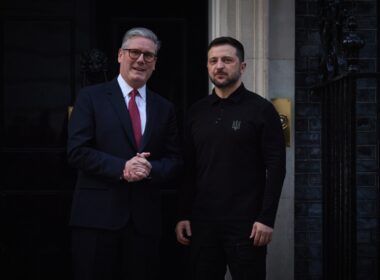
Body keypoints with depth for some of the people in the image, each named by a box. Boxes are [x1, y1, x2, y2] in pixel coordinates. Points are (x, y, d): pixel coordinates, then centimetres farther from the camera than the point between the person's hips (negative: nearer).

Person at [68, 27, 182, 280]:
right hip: (97, 214, -3)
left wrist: (151, 169, -11)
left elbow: (174, 161, 11)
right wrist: (121, 168, -17)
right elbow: (77, 151, -6)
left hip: (145, 218, 3)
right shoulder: (91, 97, 2)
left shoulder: (164, 108, 13)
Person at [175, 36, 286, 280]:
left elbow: (276, 167, -6)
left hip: (246, 222, -4)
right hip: (203, 221, 4)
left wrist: (266, 218, -13)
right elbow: (188, 168, 12)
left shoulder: (261, 109, -2)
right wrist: (183, 215, 5)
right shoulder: (197, 112, 10)